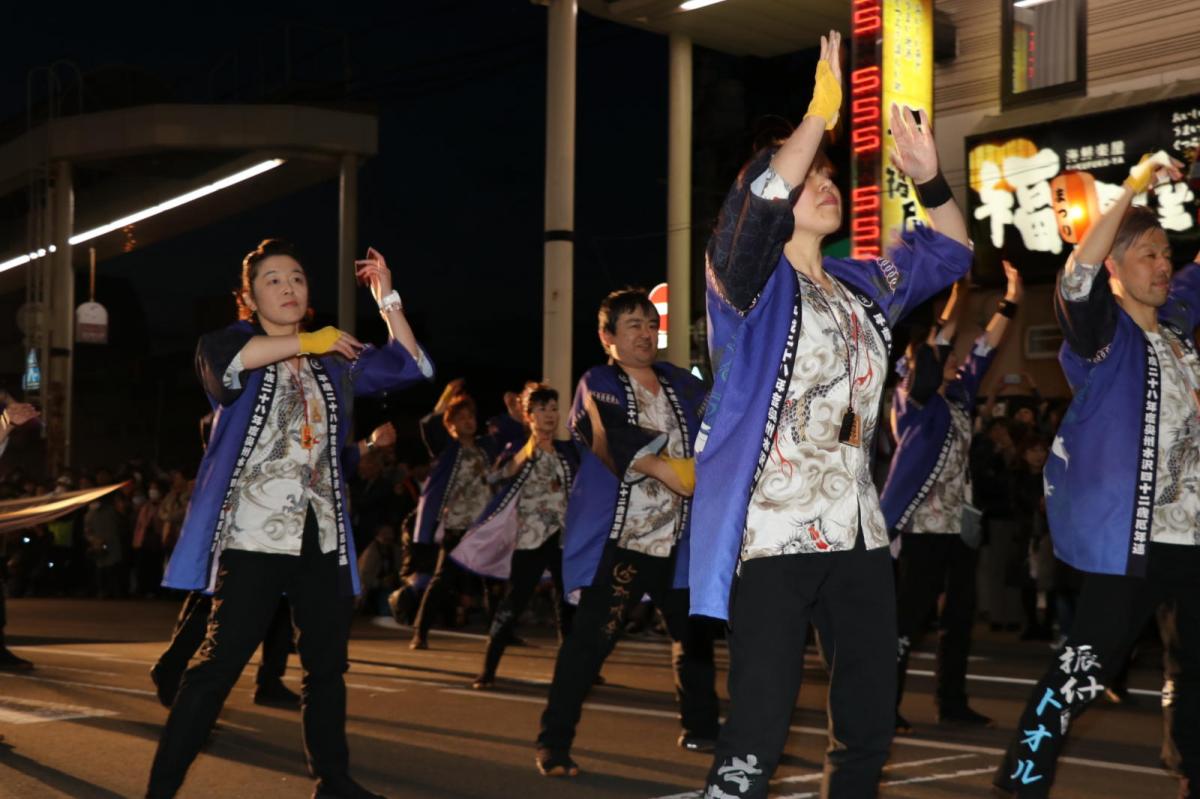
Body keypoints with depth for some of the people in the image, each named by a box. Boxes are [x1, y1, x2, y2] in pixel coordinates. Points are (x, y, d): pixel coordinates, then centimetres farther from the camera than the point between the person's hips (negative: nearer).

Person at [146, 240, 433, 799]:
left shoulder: (333, 362, 16)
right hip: (254, 535, -5)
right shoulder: (238, 343, 2)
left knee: (327, 663, 12)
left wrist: (386, 296, 5)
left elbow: (410, 368, 10)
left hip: (322, 538, 6)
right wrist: (307, 341, -16)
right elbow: (217, 356, -22)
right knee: (219, 663, -9)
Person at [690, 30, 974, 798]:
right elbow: (756, 207, -23)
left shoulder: (862, 286, 16)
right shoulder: (749, 282, -4)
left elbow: (950, 252, 20)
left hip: (858, 533, 7)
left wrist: (929, 175, 3)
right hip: (774, 536, -7)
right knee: (757, 736, -12)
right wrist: (821, 113, -22)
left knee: (872, 721, 14)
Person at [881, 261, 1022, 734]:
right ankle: (886, 707, 3)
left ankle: (952, 703, 22)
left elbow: (984, 350, 9)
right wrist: (957, 296, -21)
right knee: (907, 622, -4)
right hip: (924, 529, -7)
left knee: (959, 619, 12)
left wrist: (1012, 297, 3)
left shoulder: (958, 399, 12)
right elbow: (931, 350, -19)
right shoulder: (912, 402, -5)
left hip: (960, 527, 7)